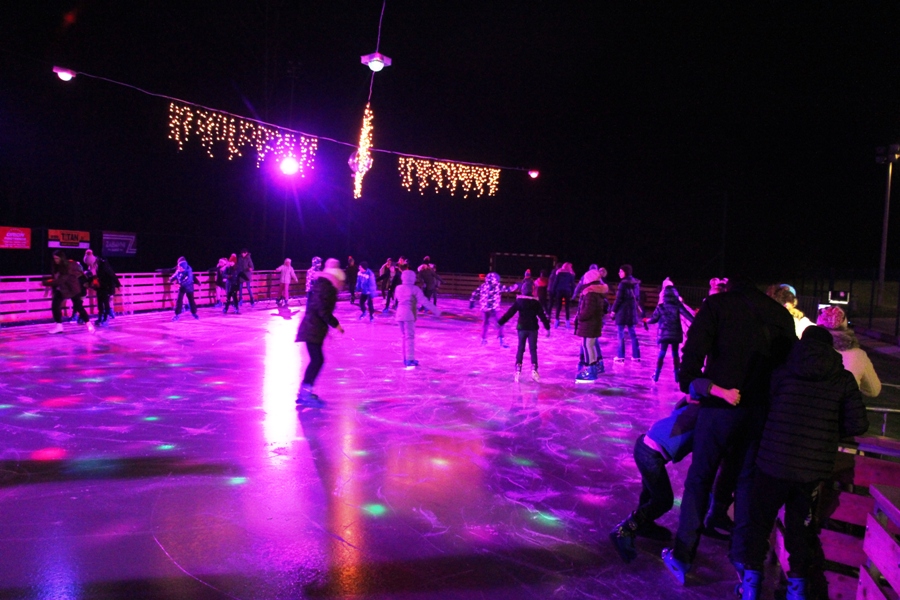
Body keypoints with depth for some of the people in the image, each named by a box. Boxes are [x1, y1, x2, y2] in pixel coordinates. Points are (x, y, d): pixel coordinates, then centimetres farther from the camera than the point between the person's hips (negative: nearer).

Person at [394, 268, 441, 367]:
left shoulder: (398, 288, 8)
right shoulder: (414, 289, -9)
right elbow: (424, 301, -11)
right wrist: (436, 311, -7)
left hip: (399, 314, 6)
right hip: (409, 315, -6)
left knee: (404, 337, 14)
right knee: (410, 337, -6)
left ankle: (406, 359, 19)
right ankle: (409, 360, -13)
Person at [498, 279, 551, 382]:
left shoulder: (519, 301, -4)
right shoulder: (536, 302, -3)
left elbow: (509, 313, -6)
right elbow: (542, 316, 0)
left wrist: (500, 322, -3)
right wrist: (547, 327, 9)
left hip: (522, 328, 0)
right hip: (533, 328, 0)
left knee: (520, 349, 7)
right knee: (533, 349, 7)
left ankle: (518, 371, 1)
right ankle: (534, 370, 2)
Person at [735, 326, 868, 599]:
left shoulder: (782, 374, -4)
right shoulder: (844, 380, -1)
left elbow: (763, 409, 1)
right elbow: (858, 424, -3)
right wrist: (830, 431, 16)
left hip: (774, 462, -1)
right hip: (814, 468, 2)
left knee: (760, 519, 15)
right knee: (799, 524, 19)